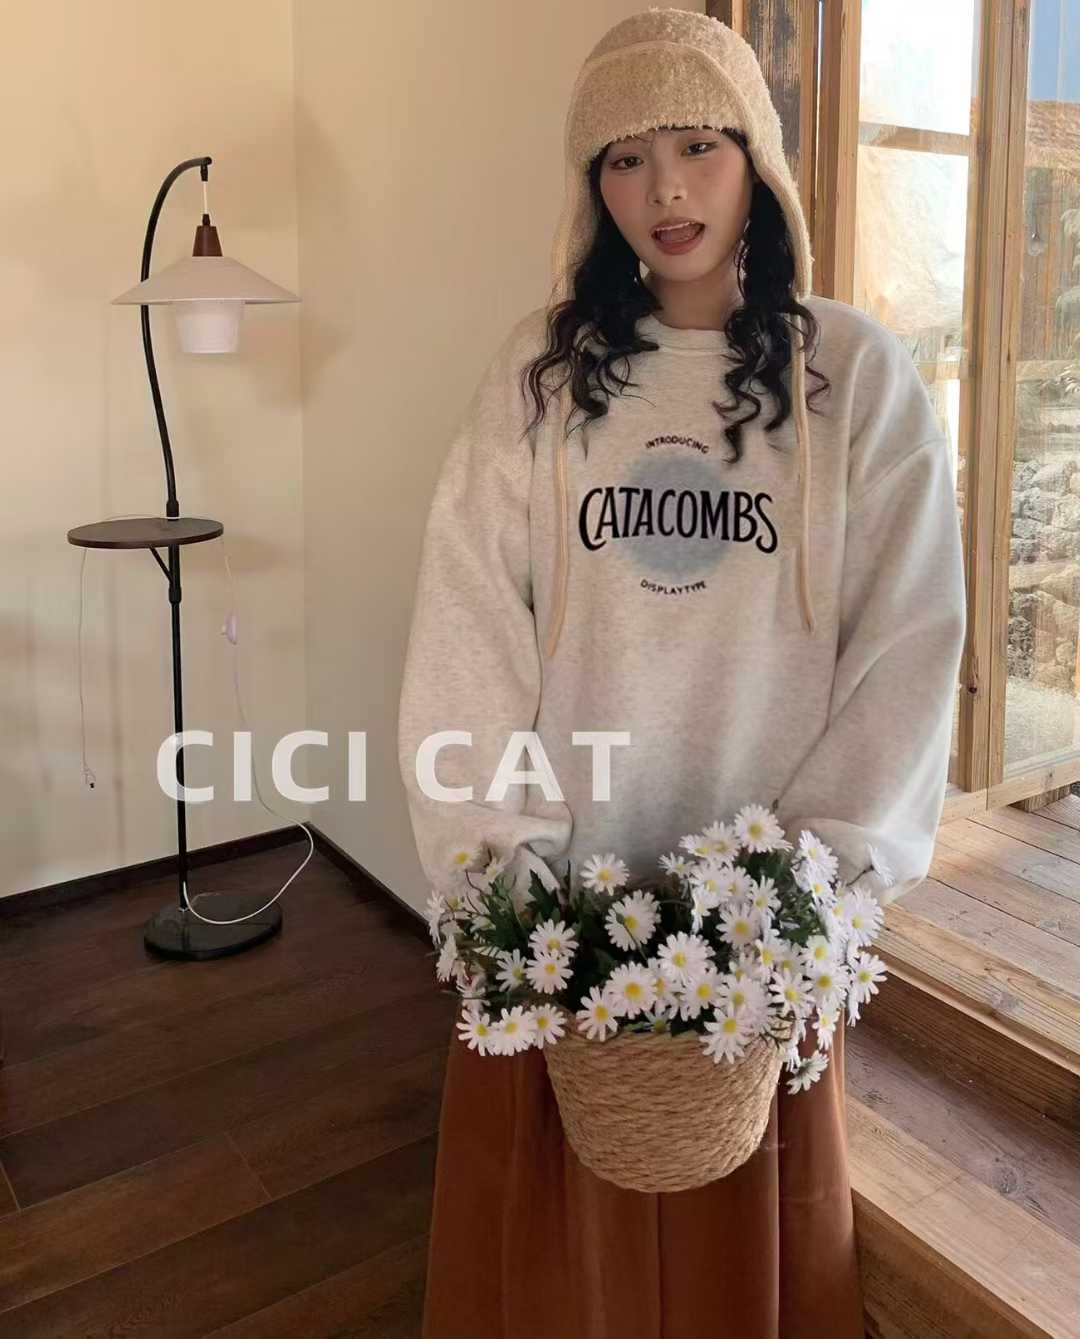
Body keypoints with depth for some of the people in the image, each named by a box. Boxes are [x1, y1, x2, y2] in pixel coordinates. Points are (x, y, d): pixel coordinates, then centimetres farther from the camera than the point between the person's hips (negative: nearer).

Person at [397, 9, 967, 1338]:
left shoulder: (859, 371, -3)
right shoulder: (537, 367, 0)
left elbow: (910, 640, -6)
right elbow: (467, 628, -6)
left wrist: (826, 865, -13)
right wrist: (500, 860, -13)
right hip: (560, 880, 1)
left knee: (751, 1217, 17)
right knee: (553, 1211, 16)